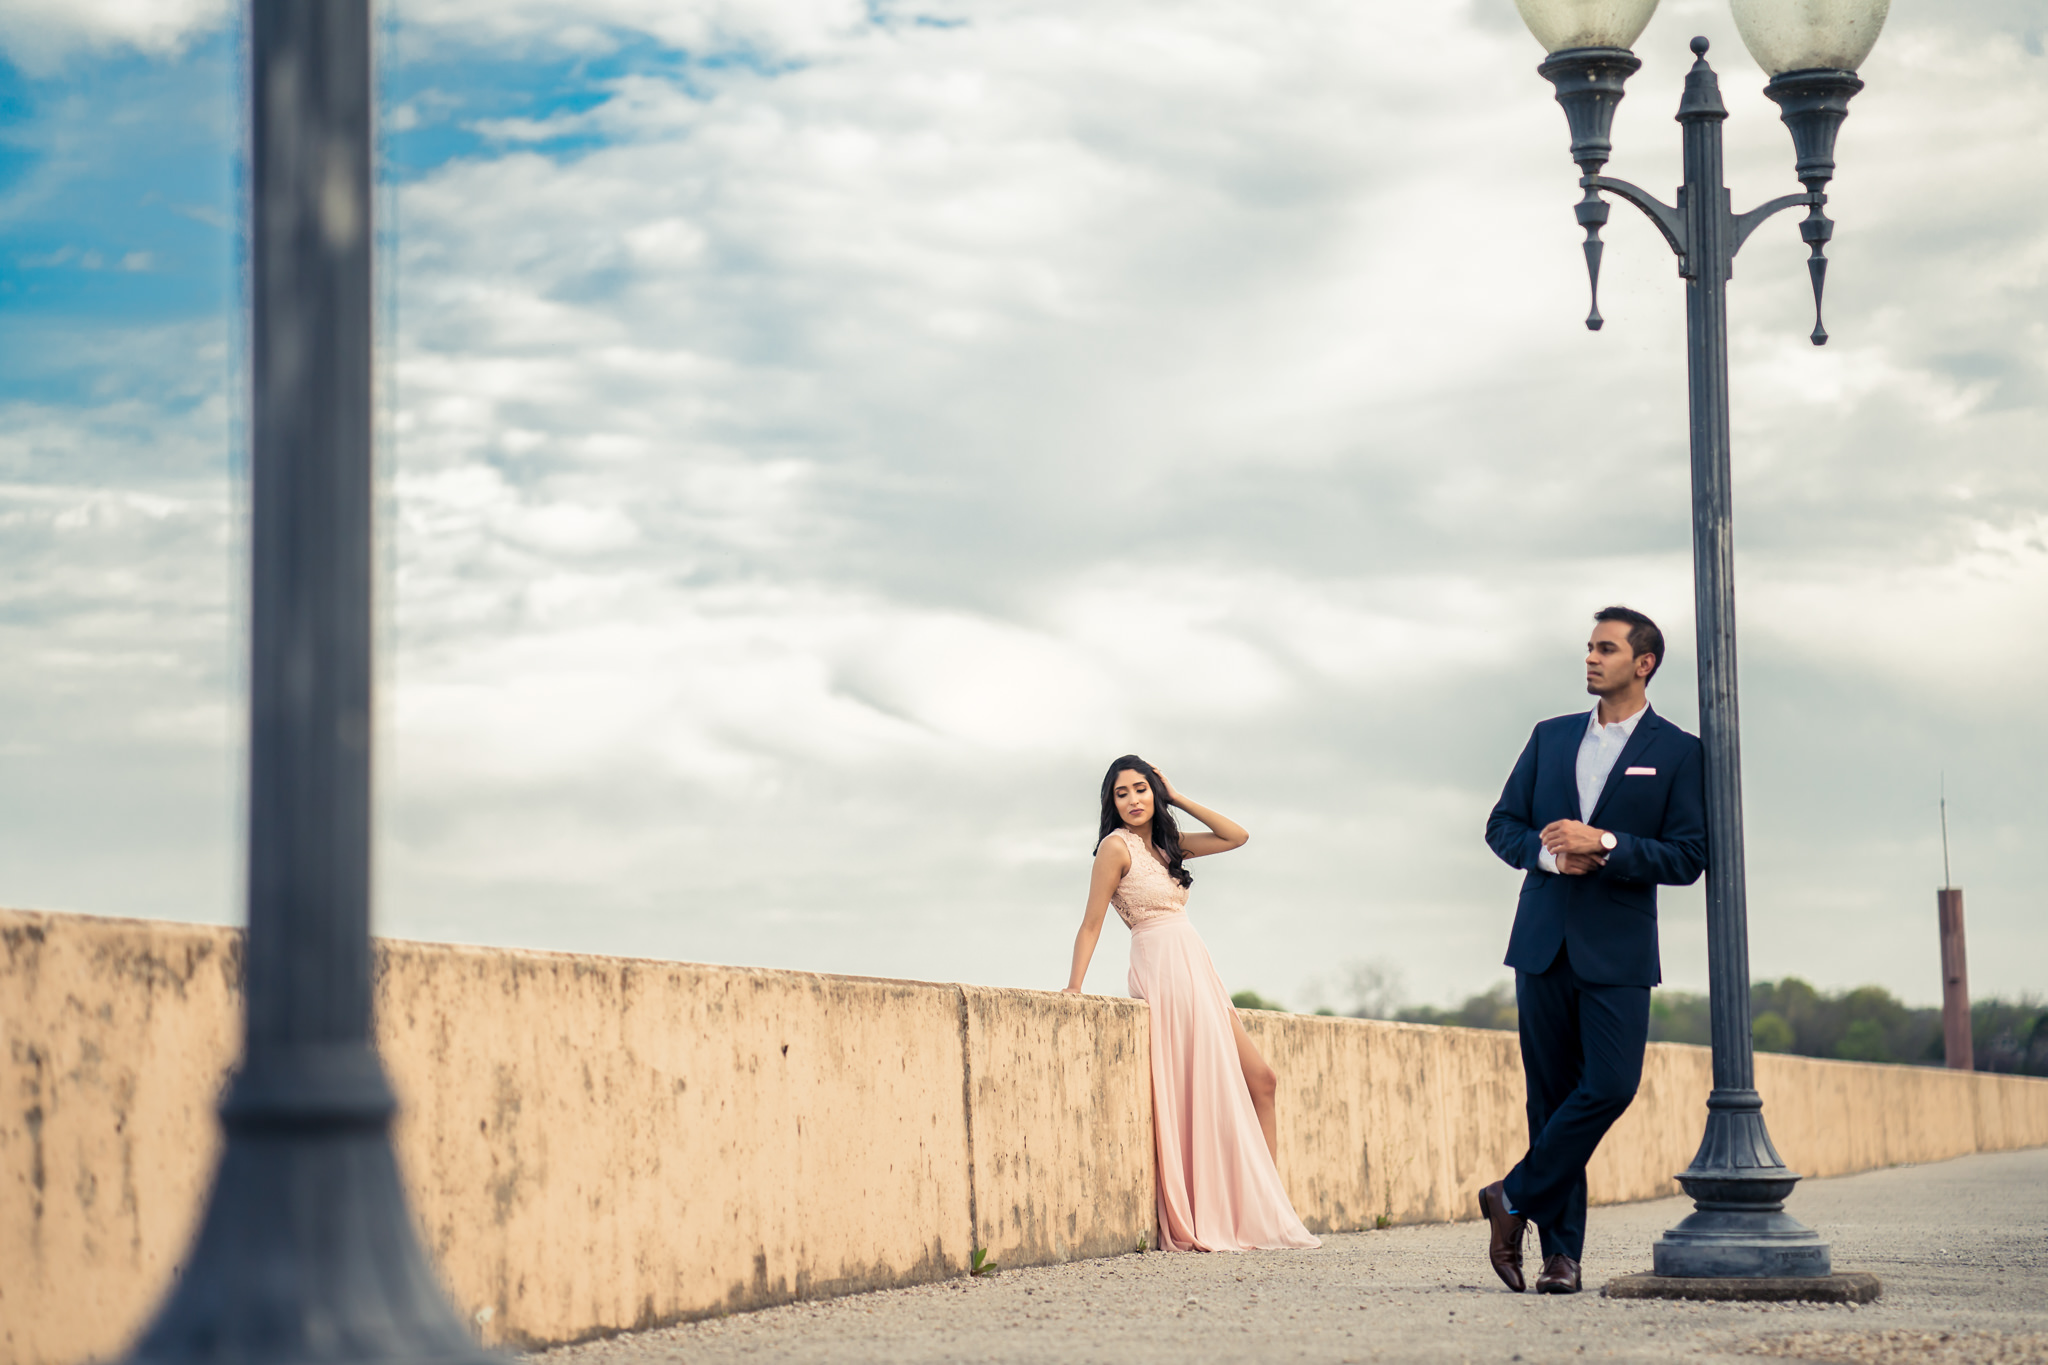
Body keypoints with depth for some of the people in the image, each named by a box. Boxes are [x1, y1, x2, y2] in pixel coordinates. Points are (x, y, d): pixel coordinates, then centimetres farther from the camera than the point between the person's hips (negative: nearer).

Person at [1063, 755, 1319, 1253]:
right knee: (1201, 1095, -11)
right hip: (1165, 971, -9)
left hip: (1198, 972, 9)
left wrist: (1178, 799, 11)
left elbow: (1236, 837, 16)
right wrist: (1074, 987, -14)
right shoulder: (1117, 845, -4)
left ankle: (1267, 1207, 6)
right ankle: (1197, 1225, -7)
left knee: (1260, 1080, 5)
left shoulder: (1164, 844, 17)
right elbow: (1091, 922, -7)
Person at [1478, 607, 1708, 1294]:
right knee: (1551, 1094, 3)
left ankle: (1516, 1196, 0)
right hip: (1543, 943, 3)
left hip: (1617, 949, -3)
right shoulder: (1551, 738, 13)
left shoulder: (1678, 752, 2)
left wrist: (1604, 845, -16)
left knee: (1613, 1084, -16)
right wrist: (1546, 853, -7)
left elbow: (1687, 858, -5)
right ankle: (1561, 1251, 7)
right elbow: (1502, 825, 14)